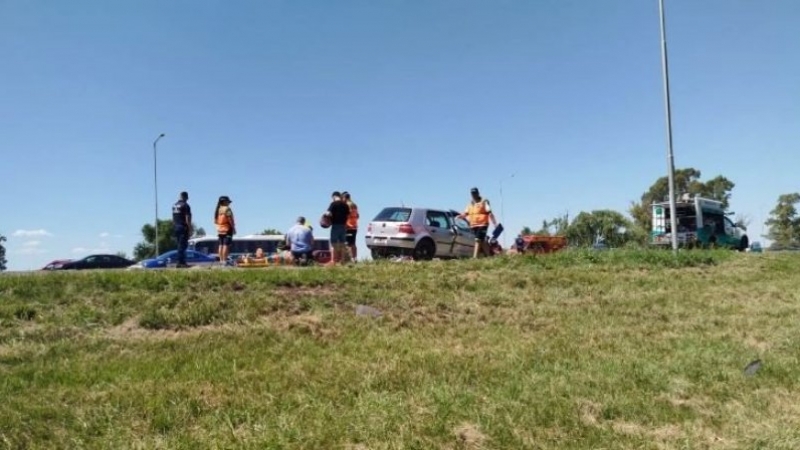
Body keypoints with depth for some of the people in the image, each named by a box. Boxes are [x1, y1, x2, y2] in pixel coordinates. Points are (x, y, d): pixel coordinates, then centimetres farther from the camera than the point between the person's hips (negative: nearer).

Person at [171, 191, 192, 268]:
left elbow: (173, 218, 16)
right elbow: (187, 219, -15)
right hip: (183, 227, -8)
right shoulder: (185, 205, -11)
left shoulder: (174, 205, 13)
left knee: (180, 245, 13)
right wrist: (190, 229, -12)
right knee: (182, 245, -6)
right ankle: (181, 262, -7)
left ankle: (181, 262, 14)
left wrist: (174, 227, 21)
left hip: (175, 227, 8)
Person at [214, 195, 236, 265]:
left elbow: (215, 221, 12)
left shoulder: (218, 209, 12)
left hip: (220, 229, 8)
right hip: (227, 229, -8)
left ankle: (221, 260, 10)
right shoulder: (227, 209, -11)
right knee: (226, 245, -8)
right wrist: (233, 228, -10)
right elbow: (230, 219, -15)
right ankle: (224, 260, -12)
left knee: (221, 245, 9)